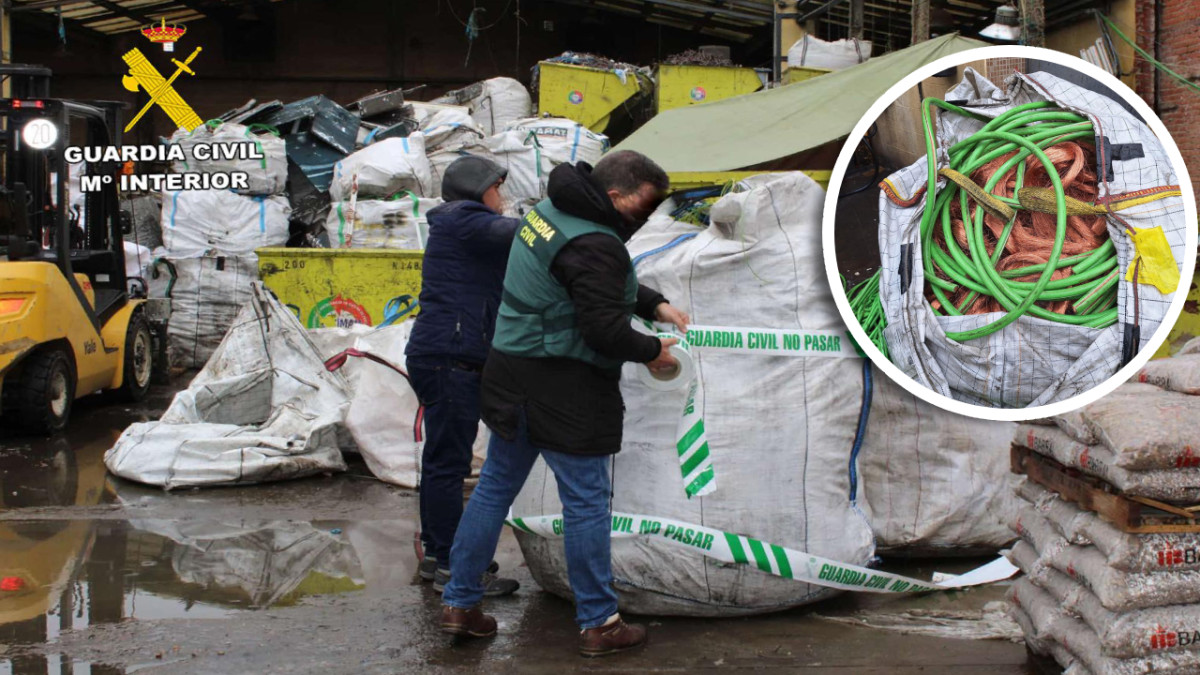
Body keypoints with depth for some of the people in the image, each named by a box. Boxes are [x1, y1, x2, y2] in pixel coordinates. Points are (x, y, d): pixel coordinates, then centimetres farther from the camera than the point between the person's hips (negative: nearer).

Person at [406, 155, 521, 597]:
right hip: (451, 359, -11)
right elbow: (521, 235, -20)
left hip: (442, 358, 11)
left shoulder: (459, 227, 23)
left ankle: (435, 554, 24)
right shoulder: (462, 220, -9)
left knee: (442, 460, 16)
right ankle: (452, 565, -4)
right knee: (448, 463, -7)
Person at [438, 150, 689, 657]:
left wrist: (656, 305, 14)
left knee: (495, 486, 16)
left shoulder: (552, 211, 11)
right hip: (562, 389, -10)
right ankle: (599, 624, 11)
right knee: (586, 501, 2)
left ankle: (459, 602, 23)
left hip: (512, 377, 10)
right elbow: (605, 330, -23)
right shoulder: (594, 246, -21)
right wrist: (651, 351, -6)